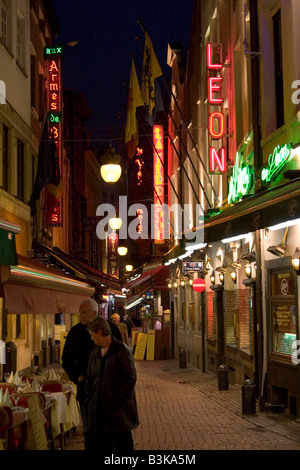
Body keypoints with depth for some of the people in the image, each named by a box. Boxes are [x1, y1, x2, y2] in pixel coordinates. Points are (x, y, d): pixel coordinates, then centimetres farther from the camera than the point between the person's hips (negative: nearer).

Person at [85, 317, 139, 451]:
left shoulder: (121, 350, -9)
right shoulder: (95, 352, 13)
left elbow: (130, 378, -11)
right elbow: (90, 378, 18)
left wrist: (118, 401, -15)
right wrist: (88, 400, 8)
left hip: (118, 410, -6)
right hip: (98, 409, 6)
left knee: (122, 445, -1)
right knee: (102, 445, 9)